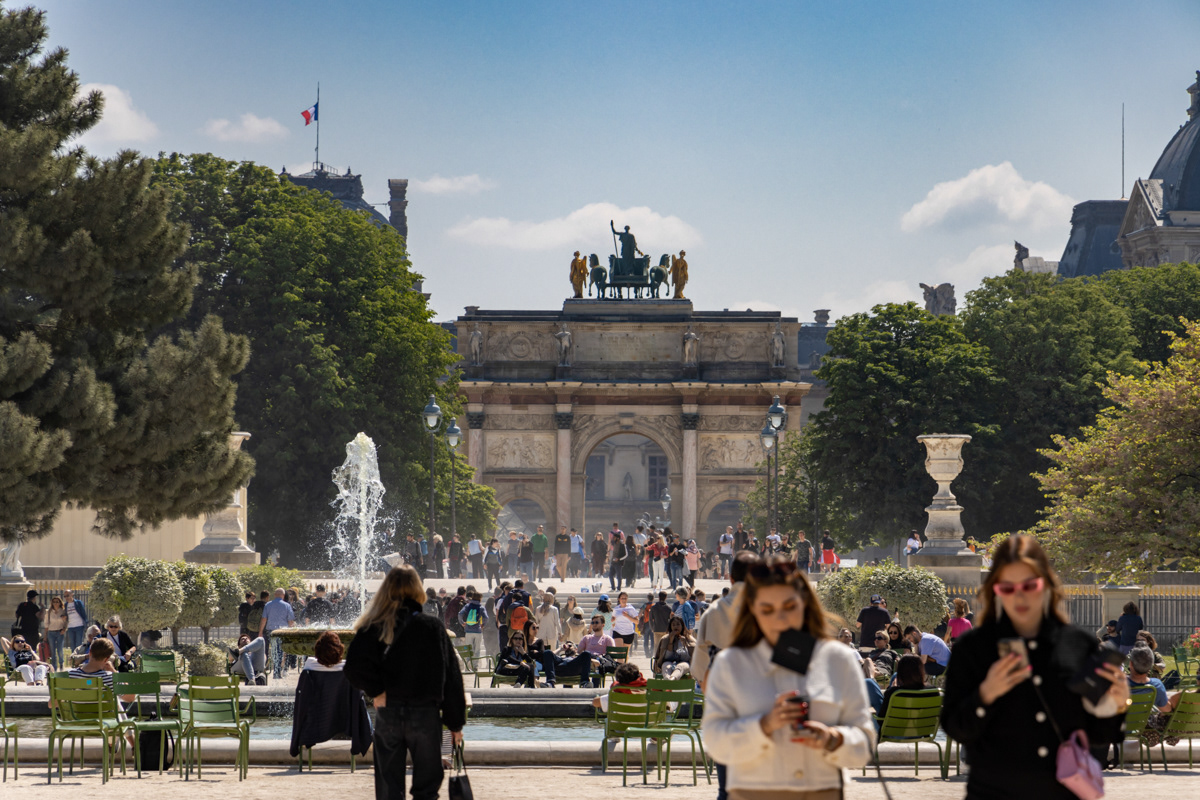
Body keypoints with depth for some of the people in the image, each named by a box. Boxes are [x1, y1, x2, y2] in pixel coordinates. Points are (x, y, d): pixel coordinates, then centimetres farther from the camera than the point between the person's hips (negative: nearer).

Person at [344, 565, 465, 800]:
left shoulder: (374, 628, -3)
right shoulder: (433, 627, -2)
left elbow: (354, 668, -19)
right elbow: (452, 679, -1)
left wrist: (375, 691, -4)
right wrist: (455, 723, 6)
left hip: (388, 713, 1)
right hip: (425, 715, -1)